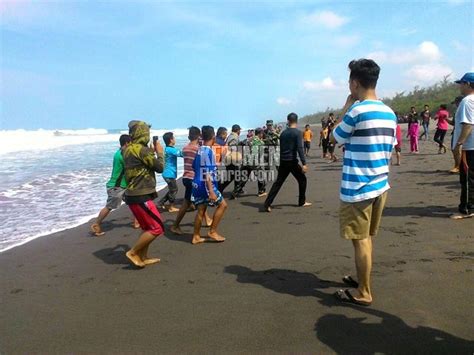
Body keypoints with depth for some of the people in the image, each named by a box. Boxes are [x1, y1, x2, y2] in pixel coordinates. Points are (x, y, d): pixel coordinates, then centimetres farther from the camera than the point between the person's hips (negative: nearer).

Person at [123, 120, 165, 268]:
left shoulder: (129, 149, 12)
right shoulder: (141, 149, -17)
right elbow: (159, 167, -11)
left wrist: (151, 152, 19)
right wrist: (159, 152, 3)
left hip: (134, 195, 10)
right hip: (140, 196, -10)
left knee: (148, 228, 19)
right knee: (157, 228, -4)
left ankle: (143, 257, 25)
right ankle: (133, 253, 2)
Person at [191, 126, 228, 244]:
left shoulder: (199, 150, 9)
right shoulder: (208, 152, -17)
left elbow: (194, 167, 20)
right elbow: (207, 173, -22)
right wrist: (211, 191, -23)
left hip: (197, 184, 8)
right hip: (205, 185, -8)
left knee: (201, 210, 12)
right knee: (222, 204, 4)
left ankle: (196, 237, 17)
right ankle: (212, 231, 6)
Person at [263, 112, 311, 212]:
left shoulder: (283, 133, 11)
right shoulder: (297, 132, -7)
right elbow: (300, 148, -16)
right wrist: (304, 163, -19)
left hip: (283, 162, 5)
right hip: (292, 161, -5)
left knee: (278, 183, 5)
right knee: (302, 179, 15)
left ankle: (267, 204, -4)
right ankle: (302, 202, 20)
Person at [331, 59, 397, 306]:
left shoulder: (356, 110, -15)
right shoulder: (390, 113, 8)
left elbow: (336, 138, 0)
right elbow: (389, 151, 14)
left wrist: (346, 109, 6)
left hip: (357, 188, -8)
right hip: (380, 185, 8)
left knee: (360, 240, 2)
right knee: (367, 237, 20)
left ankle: (363, 294, 13)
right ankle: (361, 279, 35)